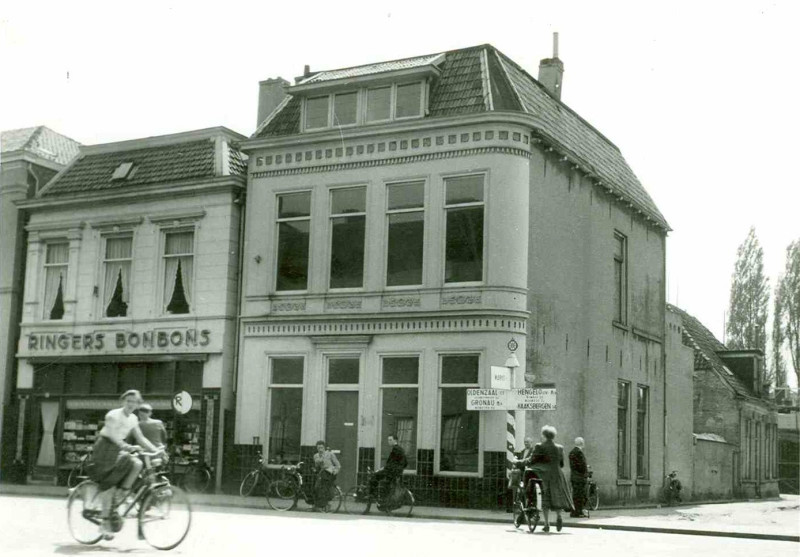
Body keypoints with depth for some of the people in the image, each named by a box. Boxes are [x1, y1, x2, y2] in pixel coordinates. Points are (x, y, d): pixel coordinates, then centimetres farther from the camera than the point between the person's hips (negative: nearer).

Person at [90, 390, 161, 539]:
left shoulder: (133, 419, 5)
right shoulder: (113, 415, -16)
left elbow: (140, 438, 6)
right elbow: (112, 435, -30)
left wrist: (156, 450, -6)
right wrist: (127, 447, -46)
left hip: (118, 451, 7)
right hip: (104, 450, -7)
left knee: (137, 464, -21)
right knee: (108, 487, -11)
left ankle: (123, 493, -8)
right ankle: (105, 523, -4)